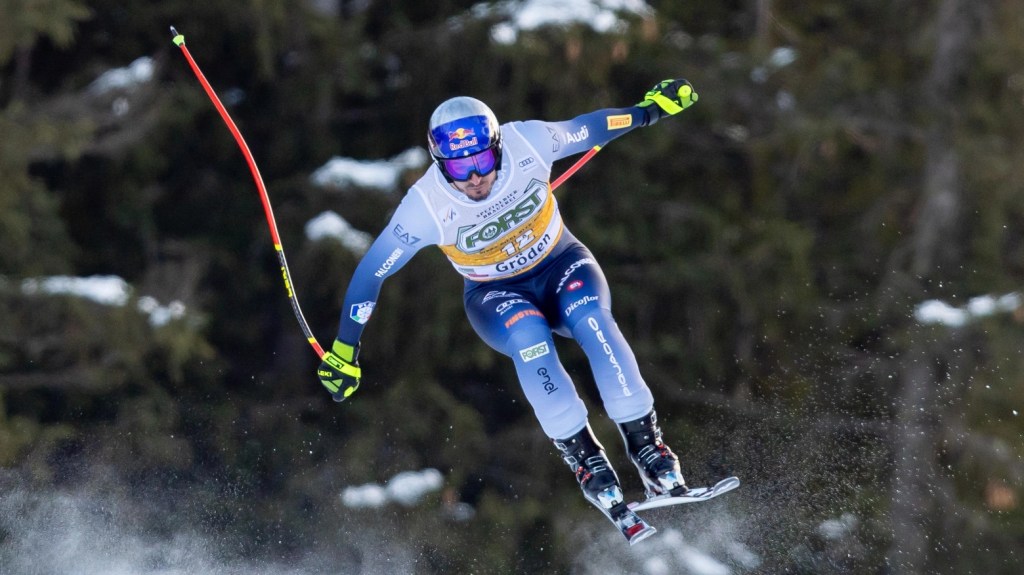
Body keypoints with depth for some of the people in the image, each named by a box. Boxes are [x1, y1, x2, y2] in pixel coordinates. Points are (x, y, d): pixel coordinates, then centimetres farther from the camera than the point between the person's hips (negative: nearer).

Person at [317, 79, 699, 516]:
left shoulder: (527, 143, -23)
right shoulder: (426, 205, -26)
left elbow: (588, 128, -2)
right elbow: (370, 272, -16)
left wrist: (651, 110, 8)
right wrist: (344, 349, -11)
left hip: (560, 265, 1)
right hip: (495, 295, -1)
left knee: (592, 319, -33)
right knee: (529, 337, -36)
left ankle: (646, 446, -25)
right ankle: (584, 458, -25)